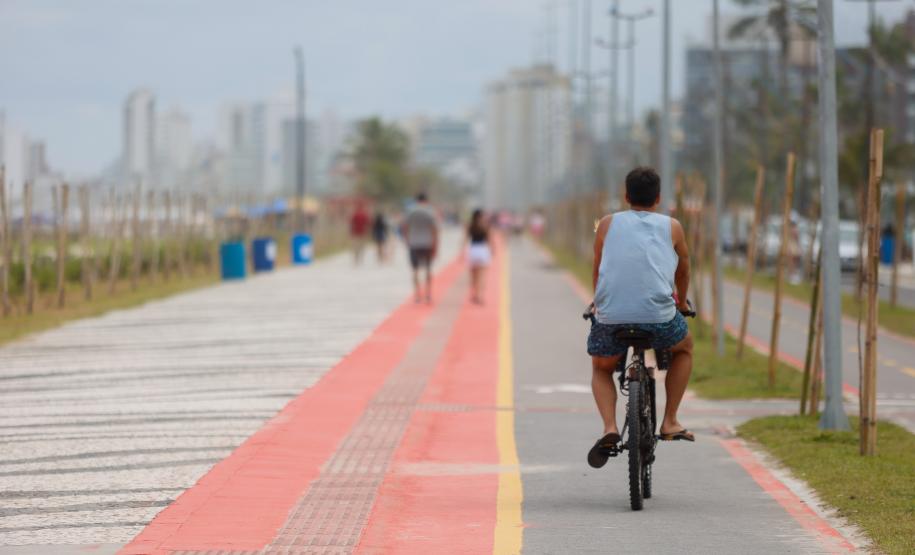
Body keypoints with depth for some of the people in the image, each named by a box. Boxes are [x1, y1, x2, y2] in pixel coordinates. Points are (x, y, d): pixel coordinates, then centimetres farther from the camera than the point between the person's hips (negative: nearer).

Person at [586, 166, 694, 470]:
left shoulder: (608, 224, 16)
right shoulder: (671, 227, 16)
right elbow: (683, 269, 32)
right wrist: (682, 301, 52)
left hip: (611, 317, 1)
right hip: (659, 316, -1)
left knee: (601, 368, 29)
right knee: (685, 348, 32)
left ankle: (609, 428, 4)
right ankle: (670, 422, 25)